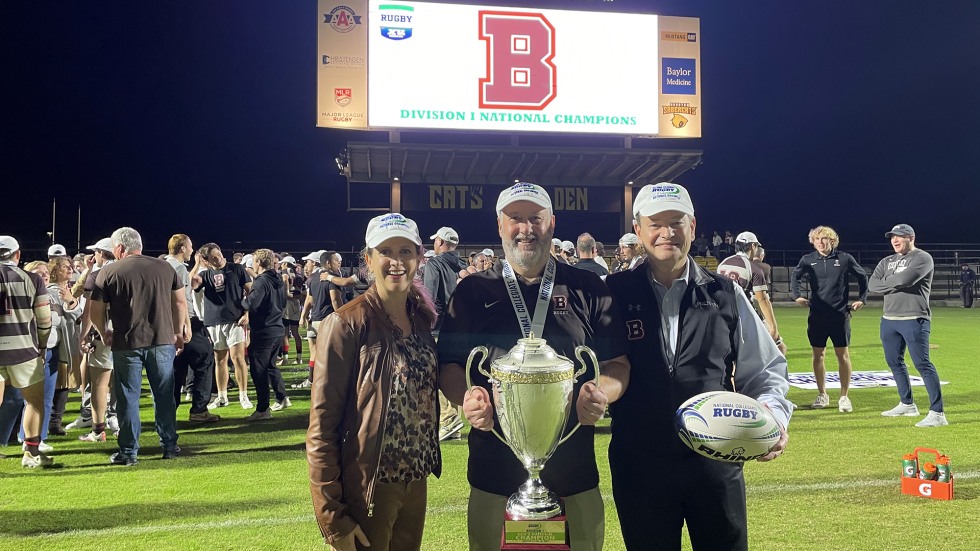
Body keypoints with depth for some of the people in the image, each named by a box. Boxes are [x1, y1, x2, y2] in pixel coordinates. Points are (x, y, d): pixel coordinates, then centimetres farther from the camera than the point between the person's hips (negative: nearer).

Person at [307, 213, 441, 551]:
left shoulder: (423, 317, 3)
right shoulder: (345, 324, -15)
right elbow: (322, 425, -15)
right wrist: (332, 517, -17)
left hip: (417, 480, 6)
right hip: (366, 486, -6)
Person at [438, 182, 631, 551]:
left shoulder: (587, 289, 6)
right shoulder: (472, 292, 6)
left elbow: (617, 362, 6)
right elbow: (449, 364, 7)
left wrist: (602, 393, -15)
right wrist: (467, 396, -14)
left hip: (574, 469, 1)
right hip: (495, 470, 0)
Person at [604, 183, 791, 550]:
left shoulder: (725, 295, 4)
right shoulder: (614, 294, -1)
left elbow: (762, 370, 7)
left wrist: (773, 415, -10)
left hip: (717, 460, 2)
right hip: (638, 465, -1)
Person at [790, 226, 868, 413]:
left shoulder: (844, 259, -1)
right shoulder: (808, 260, 2)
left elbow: (862, 276, 12)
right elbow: (795, 276, 16)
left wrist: (862, 299, 8)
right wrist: (796, 296, 3)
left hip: (840, 315, -1)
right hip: (816, 315, 2)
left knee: (843, 355, 1)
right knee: (818, 355, 6)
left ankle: (844, 396, 11)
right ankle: (822, 395, 19)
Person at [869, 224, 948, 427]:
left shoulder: (922, 258, -5)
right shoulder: (886, 262, 16)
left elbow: (906, 279, -22)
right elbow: (872, 285, 3)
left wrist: (886, 281, -3)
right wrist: (896, 284, -11)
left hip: (914, 320, -8)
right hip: (889, 320, 8)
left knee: (922, 364, -12)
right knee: (894, 362, 15)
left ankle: (938, 413, -11)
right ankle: (907, 404, 30)